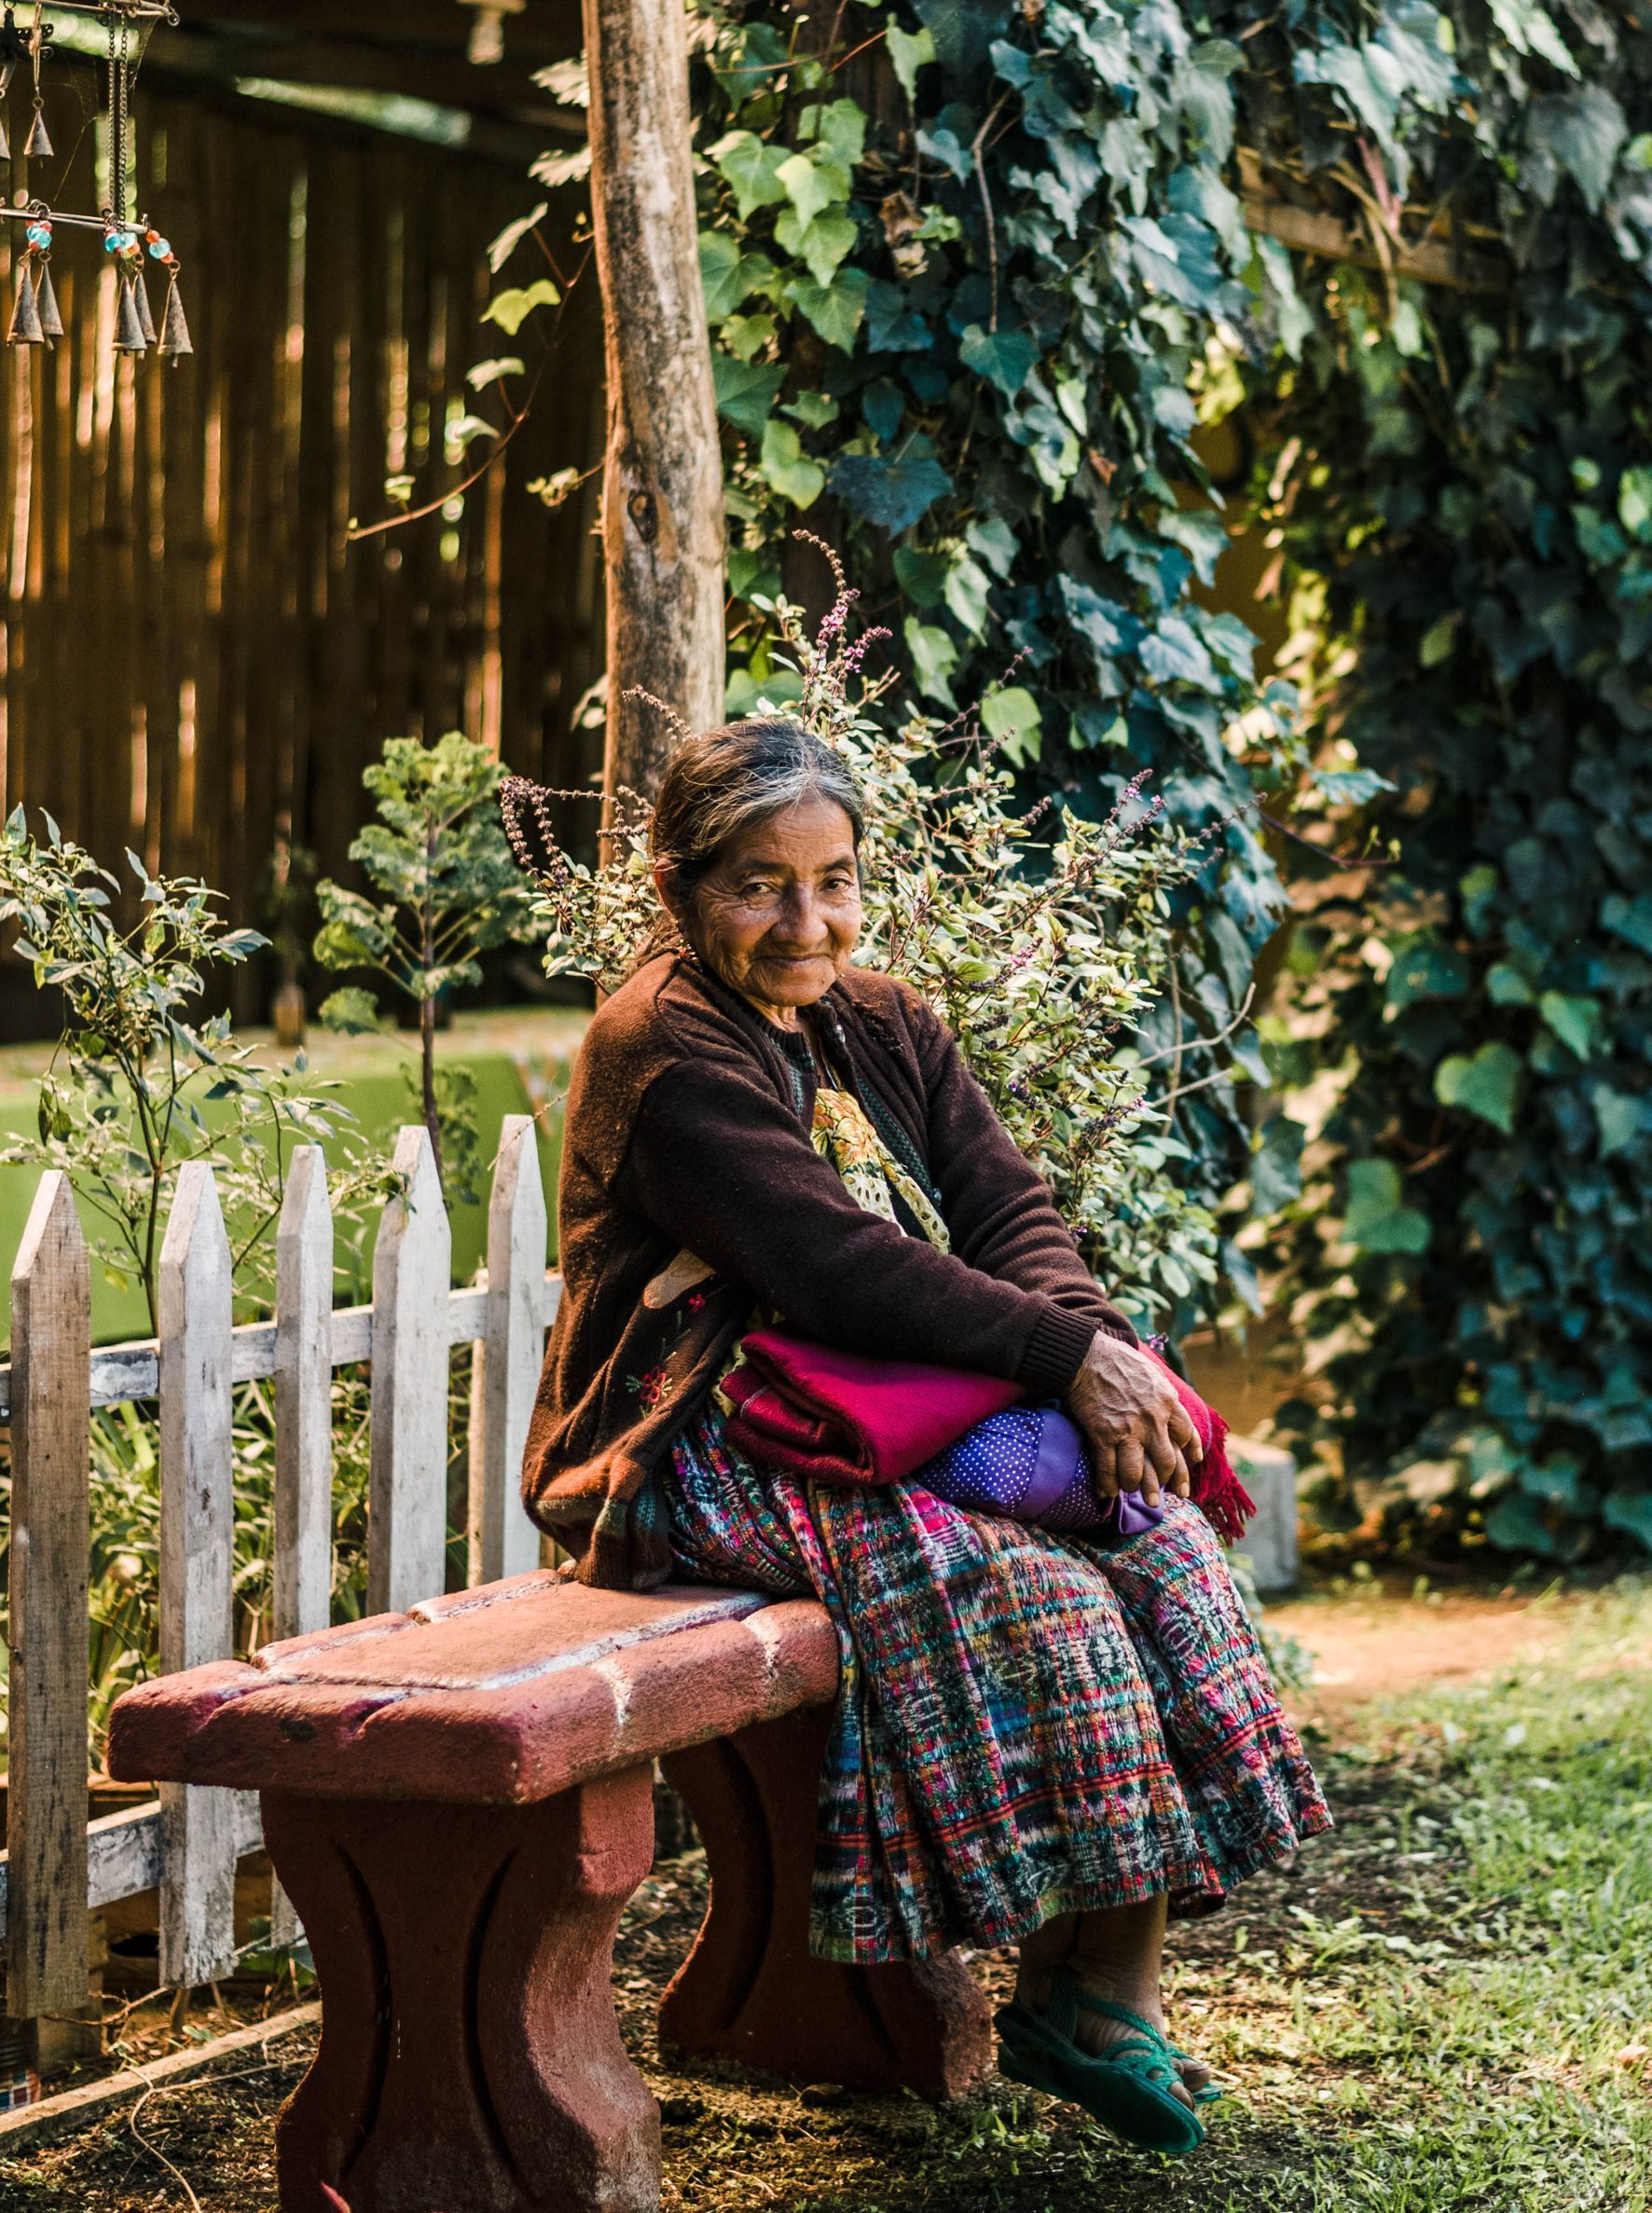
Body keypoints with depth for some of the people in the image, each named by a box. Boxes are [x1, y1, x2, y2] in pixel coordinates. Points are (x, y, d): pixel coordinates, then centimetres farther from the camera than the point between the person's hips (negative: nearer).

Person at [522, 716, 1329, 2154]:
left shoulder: (883, 1026, 15)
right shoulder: (664, 1054, -12)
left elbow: (1009, 1209, 5)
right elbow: (841, 1268, -22)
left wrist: (1095, 1339, -16)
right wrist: (1066, 1356, -23)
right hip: (704, 1460, -8)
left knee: (1151, 1524, -15)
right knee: (1033, 1587, -27)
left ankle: (1117, 1975, -13)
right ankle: (1074, 1992, -13)